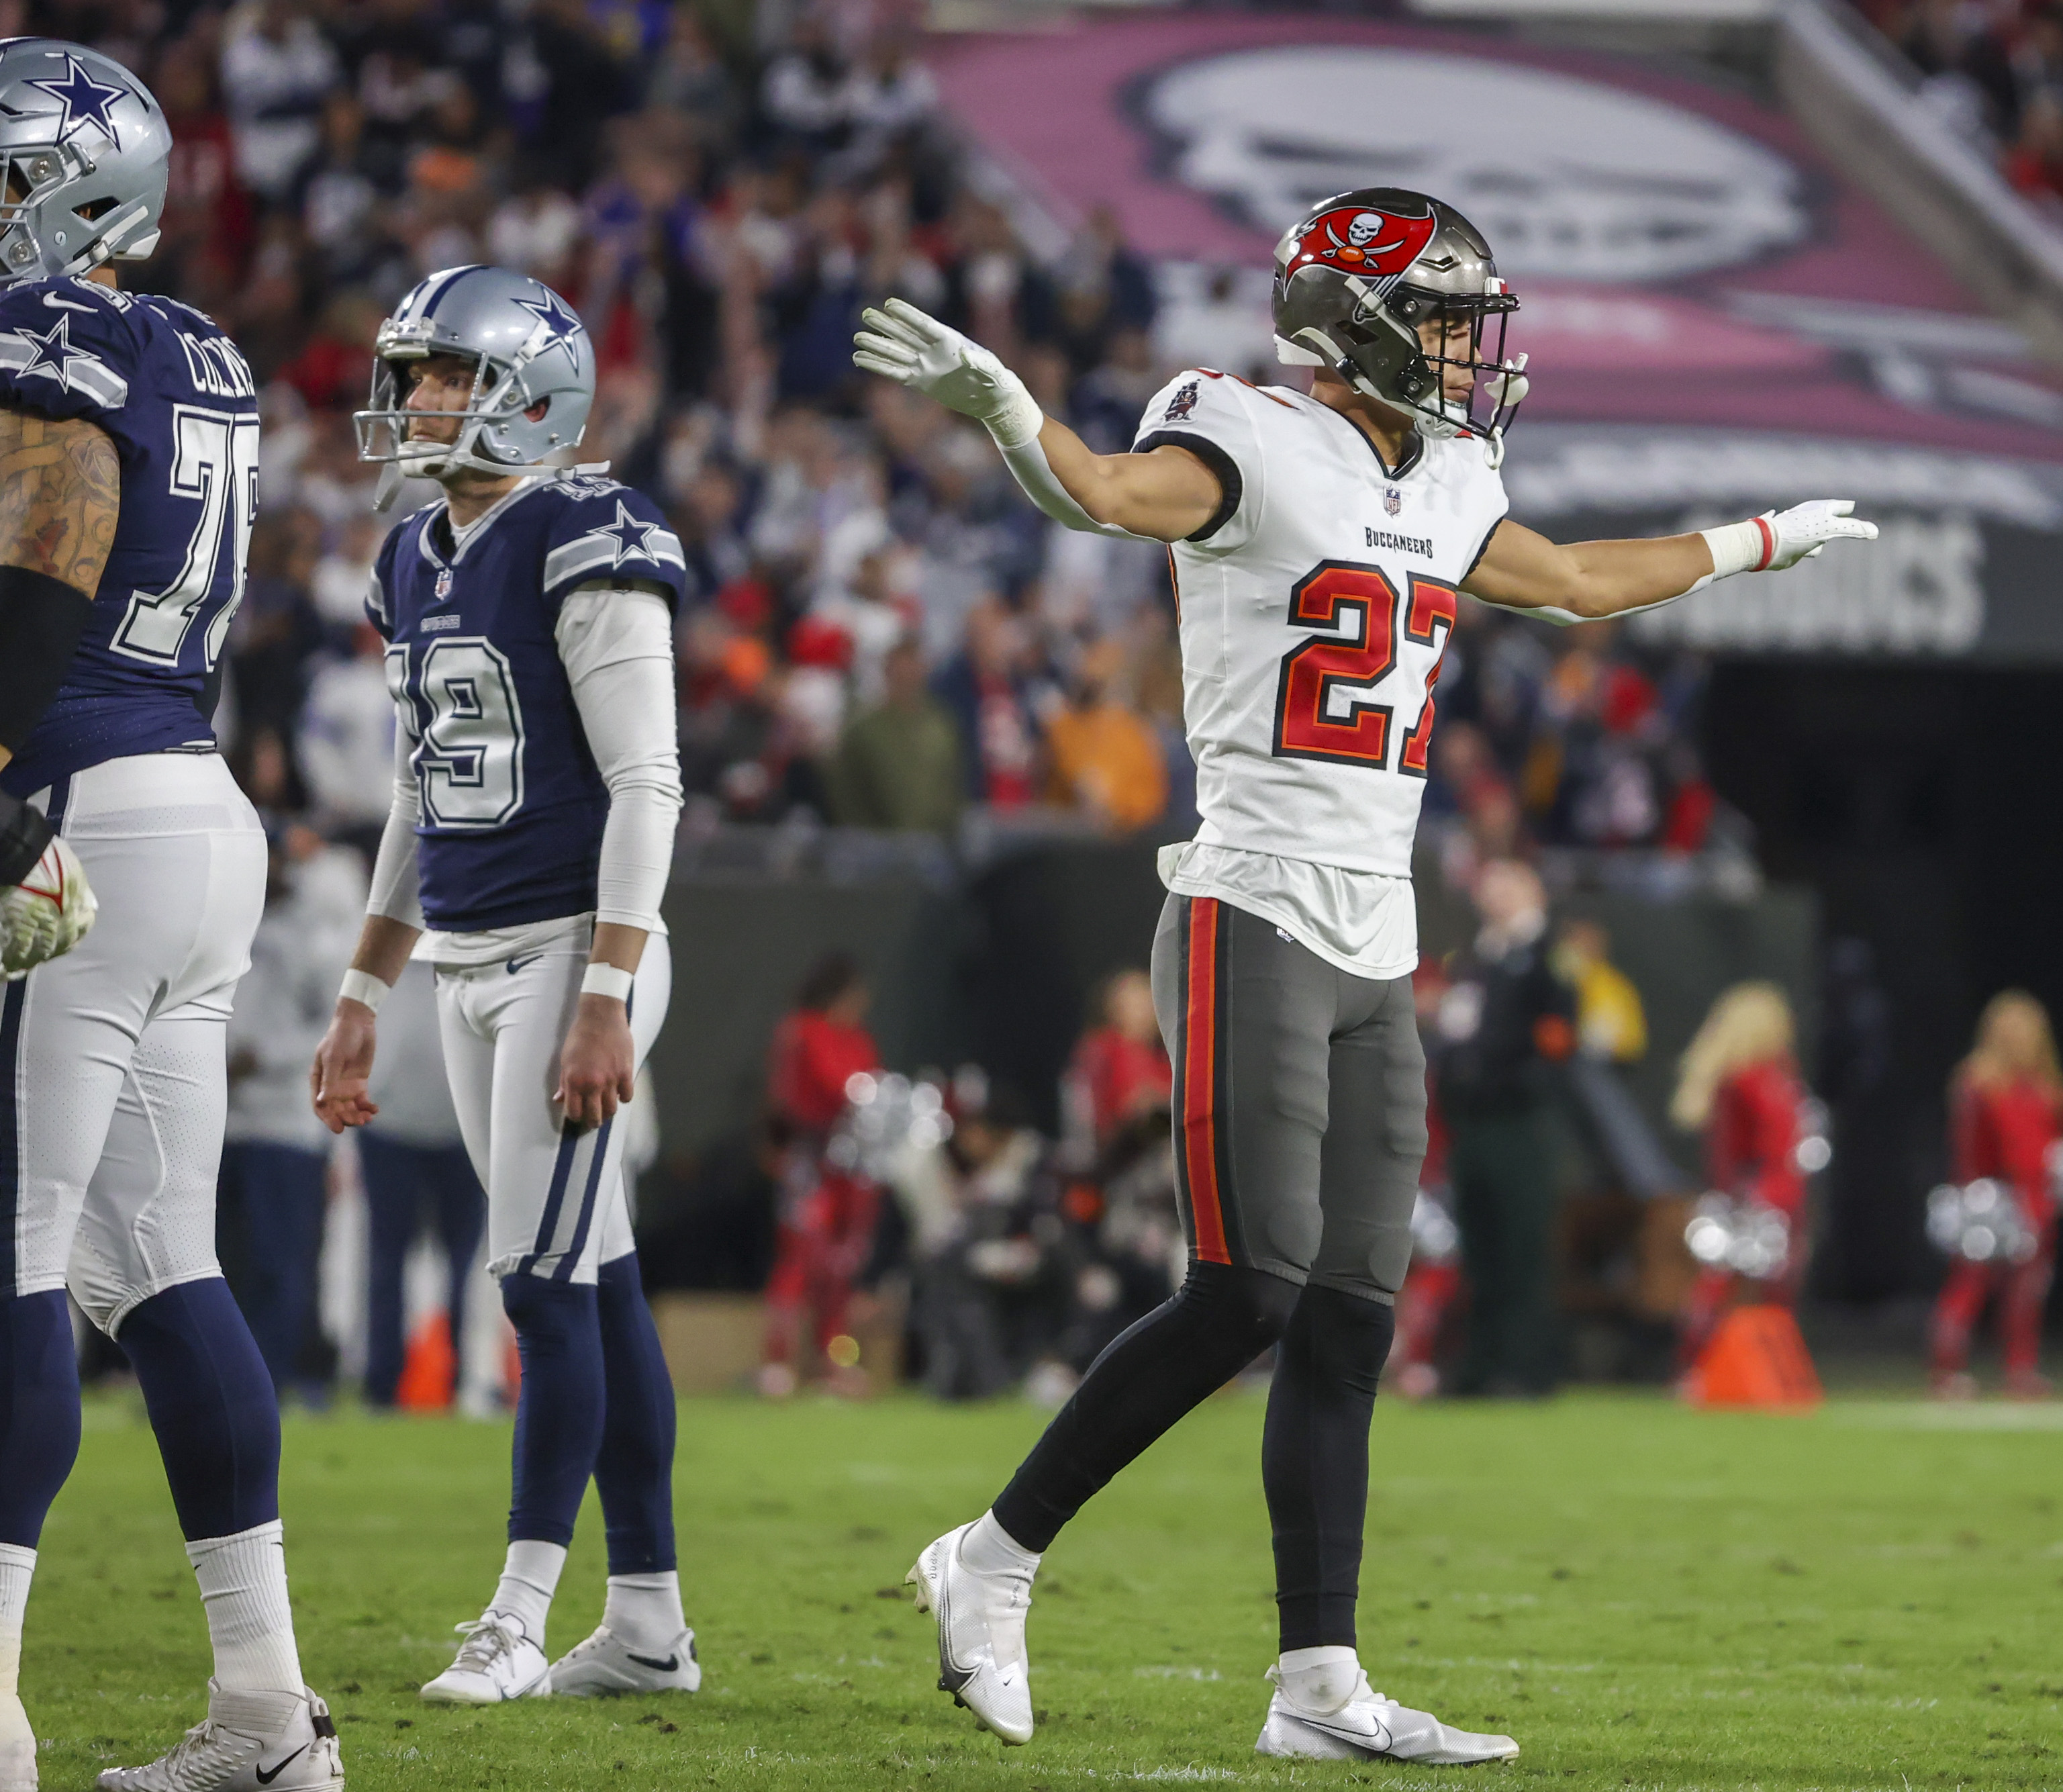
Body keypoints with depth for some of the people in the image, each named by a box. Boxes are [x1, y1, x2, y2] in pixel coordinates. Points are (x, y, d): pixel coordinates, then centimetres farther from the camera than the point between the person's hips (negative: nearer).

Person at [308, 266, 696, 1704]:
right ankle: (648, 1626, 12)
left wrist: (607, 1000, -21)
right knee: (597, 1289, 9)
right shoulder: (420, 565, 13)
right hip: (466, 966, 8)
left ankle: (519, 1618, -4)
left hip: (571, 952, -8)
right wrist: (361, 1002, 19)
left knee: (548, 1285, -8)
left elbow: (645, 787, -15)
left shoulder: (585, 550, -11)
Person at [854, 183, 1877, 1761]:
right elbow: (1105, 492, -28)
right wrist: (994, 401, -48)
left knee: (1349, 1327, 3)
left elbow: (1580, 582, 36)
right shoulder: (1256, 449, -7)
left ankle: (1320, 1686, 4)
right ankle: (997, 1558, -1)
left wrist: (1755, 543, 48)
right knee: (1247, 1296, -14)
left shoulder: (1438, 489, 17)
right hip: (1255, 924, -8)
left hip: (1376, 955, 8)